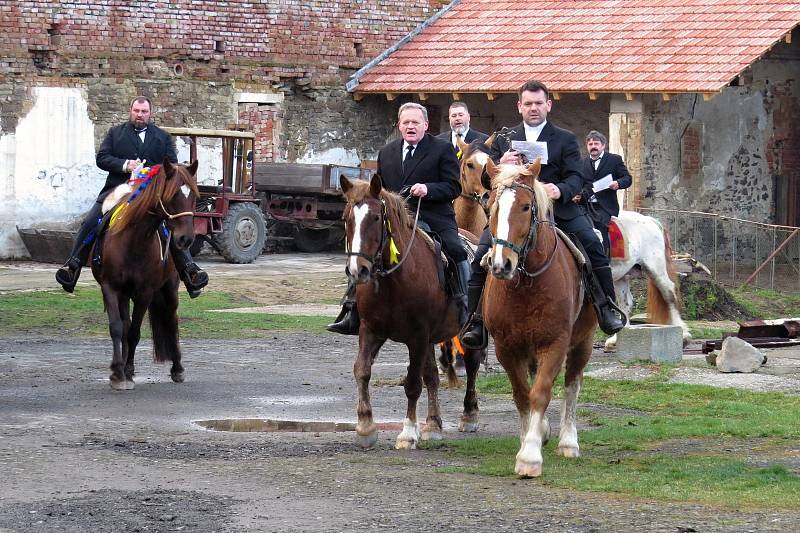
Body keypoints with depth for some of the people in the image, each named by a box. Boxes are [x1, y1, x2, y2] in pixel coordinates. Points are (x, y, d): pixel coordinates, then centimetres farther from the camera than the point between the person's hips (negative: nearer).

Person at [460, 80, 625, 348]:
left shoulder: (565, 139, 12)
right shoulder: (503, 139, 18)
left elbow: (576, 177, 0)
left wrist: (561, 190, -23)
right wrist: (501, 165, -10)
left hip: (558, 207, -1)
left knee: (592, 243, -20)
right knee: (482, 252, -16)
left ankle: (606, 309, -12)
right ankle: (476, 321, -11)